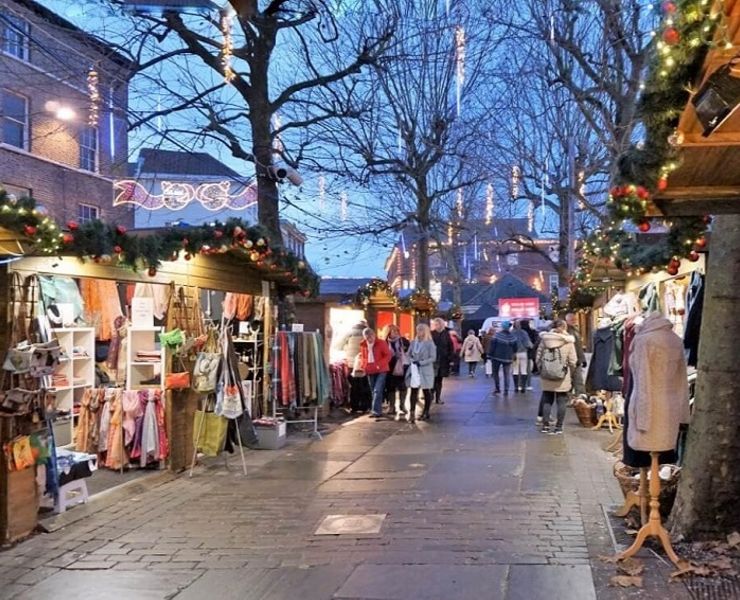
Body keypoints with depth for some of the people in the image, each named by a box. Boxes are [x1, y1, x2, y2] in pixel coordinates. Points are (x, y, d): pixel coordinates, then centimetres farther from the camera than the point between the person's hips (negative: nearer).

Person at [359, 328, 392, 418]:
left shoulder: (381, 343, -8)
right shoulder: (363, 345, 5)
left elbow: (388, 355, -9)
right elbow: (362, 357, 18)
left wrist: (379, 364, -19)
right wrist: (363, 365, -1)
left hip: (381, 371, -5)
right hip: (370, 371, 5)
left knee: (377, 390, -17)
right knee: (374, 391, 10)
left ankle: (376, 410, -20)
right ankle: (378, 411, 19)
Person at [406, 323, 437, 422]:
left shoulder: (430, 343, -9)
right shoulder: (413, 342, 6)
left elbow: (433, 358, -13)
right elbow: (409, 354, 14)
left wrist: (421, 362, -20)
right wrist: (412, 360, -6)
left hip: (425, 371, -4)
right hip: (414, 370, 4)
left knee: (426, 392, 8)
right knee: (413, 391, -3)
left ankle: (426, 412, 21)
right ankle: (412, 413, -7)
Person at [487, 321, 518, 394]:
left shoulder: (497, 335, -13)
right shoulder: (512, 336, -3)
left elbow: (492, 346, -12)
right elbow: (515, 348, 4)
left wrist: (490, 355, -3)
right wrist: (512, 354, 20)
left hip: (497, 357, -2)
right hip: (507, 358, 2)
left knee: (495, 372, 11)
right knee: (507, 374, 8)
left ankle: (498, 388, 6)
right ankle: (506, 390, 2)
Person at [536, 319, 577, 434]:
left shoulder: (544, 339, -1)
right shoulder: (568, 341, -6)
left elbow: (538, 356, 1)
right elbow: (572, 360, -7)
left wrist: (541, 369, 13)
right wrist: (569, 367, 13)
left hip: (547, 377, 2)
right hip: (562, 377, -2)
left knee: (547, 400, 12)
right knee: (562, 401, 8)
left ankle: (545, 425, 10)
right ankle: (558, 427, 9)